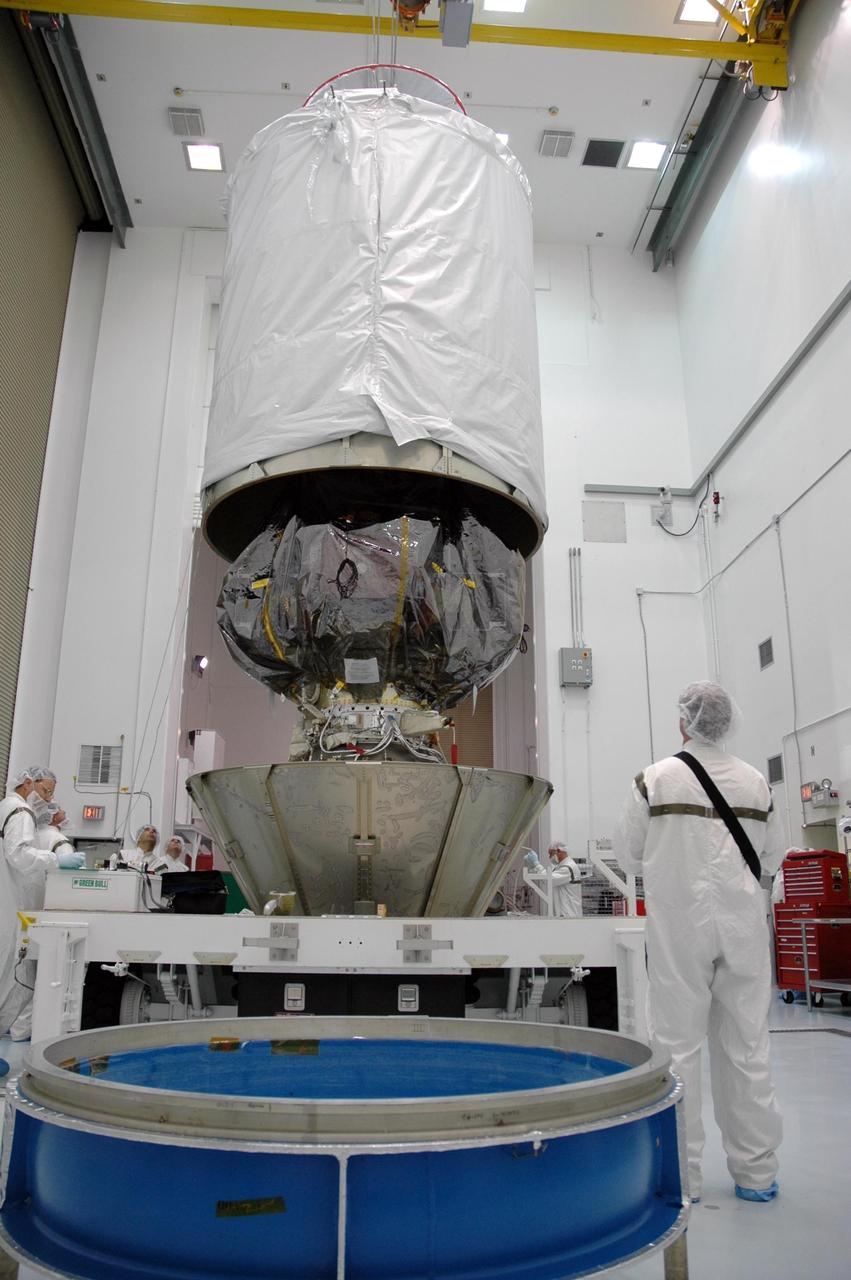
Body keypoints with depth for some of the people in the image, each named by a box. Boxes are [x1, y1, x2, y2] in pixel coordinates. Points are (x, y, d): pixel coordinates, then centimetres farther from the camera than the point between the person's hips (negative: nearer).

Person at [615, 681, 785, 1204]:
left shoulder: (655, 779, -8)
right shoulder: (757, 783, -1)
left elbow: (629, 854, 0)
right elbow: (773, 856, 10)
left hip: (680, 928, -2)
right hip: (742, 924, 3)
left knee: (678, 1044, 5)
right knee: (747, 1047, 10)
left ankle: (681, 1172, 13)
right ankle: (757, 1172, 21)